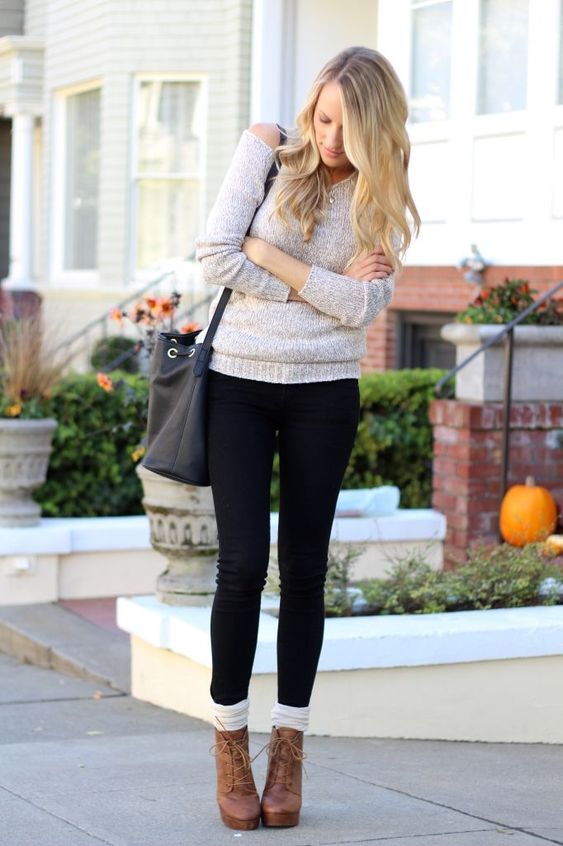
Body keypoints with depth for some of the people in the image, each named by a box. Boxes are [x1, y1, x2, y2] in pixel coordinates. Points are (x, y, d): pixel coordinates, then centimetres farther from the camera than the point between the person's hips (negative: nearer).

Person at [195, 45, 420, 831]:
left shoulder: (384, 200, 3)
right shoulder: (269, 149, 1)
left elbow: (362, 305, -9)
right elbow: (215, 254, -9)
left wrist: (269, 255, -11)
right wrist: (323, 286, -11)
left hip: (324, 392, 1)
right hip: (240, 382, -1)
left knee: (304, 569, 4)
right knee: (243, 562, -8)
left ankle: (288, 749, 14)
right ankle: (230, 742, 7)